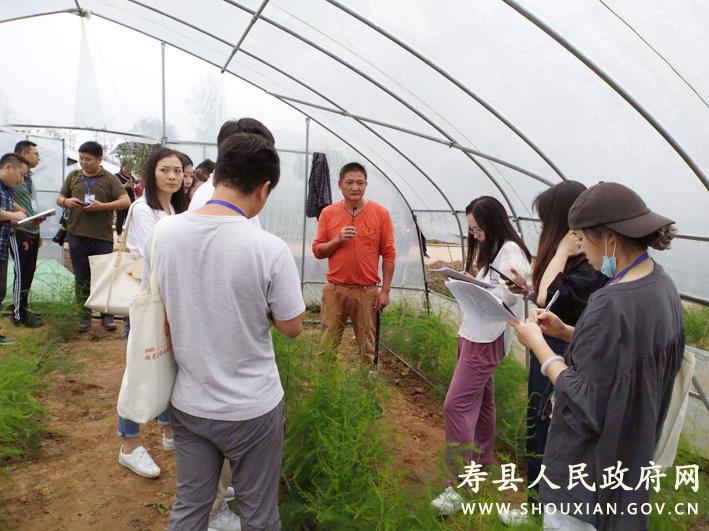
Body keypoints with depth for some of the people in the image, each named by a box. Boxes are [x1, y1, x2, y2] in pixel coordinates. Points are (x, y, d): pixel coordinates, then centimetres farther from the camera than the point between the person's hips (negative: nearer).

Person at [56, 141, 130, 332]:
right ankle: (85, 316, 19)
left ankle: (107, 315, 18)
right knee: (81, 278, 9)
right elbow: (59, 198, 16)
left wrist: (102, 206, -19)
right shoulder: (73, 176, 10)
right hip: (77, 236, 3)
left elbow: (126, 201, -8)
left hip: (103, 237, -3)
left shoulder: (110, 179, 0)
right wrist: (66, 202, -7)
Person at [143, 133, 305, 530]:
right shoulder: (269, 249, -23)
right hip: (252, 408, -4)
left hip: (187, 403, 5)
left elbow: (161, 314, 5)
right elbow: (292, 327, -11)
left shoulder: (164, 232, -8)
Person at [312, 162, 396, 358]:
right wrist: (337, 240, -14)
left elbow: (389, 254, -1)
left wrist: (385, 291, -4)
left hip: (367, 292, -1)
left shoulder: (381, 213, -2)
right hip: (335, 290, 1)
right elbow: (317, 251, 5)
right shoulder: (328, 213, 2)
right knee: (328, 344, 11)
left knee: (368, 346, 8)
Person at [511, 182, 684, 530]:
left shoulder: (613, 303, -31)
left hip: (592, 460, -9)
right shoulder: (660, 285, -1)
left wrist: (537, 343, -16)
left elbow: (583, 400, -25)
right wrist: (565, 332, 1)